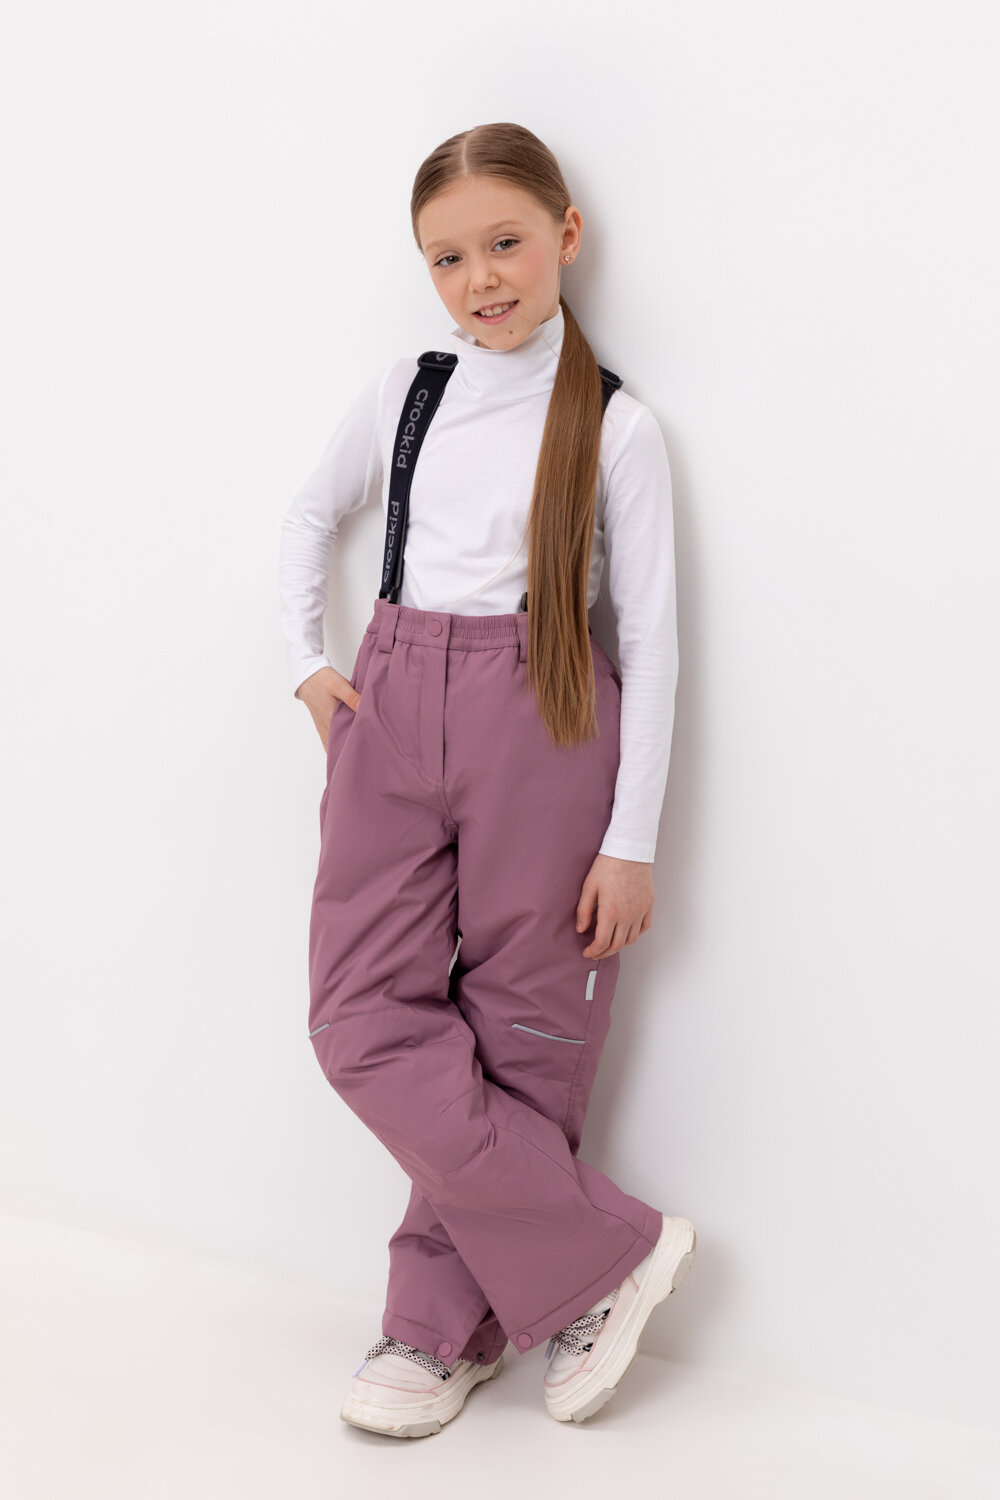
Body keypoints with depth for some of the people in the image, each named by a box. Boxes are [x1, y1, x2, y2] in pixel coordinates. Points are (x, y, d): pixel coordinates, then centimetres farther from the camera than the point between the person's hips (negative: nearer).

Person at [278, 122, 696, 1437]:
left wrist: (633, 840, -7)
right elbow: (310, 518, 25)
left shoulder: (617, 425, -2)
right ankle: (606, 1251, 7)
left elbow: (652, 635, -3)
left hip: (545, 723, -3)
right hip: (395, 709, 4)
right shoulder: (403, 395, 8)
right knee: (366, 1020, -5)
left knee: (517, 1032, 1)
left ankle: (444, 1323, 18)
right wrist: (308, 663, 11)